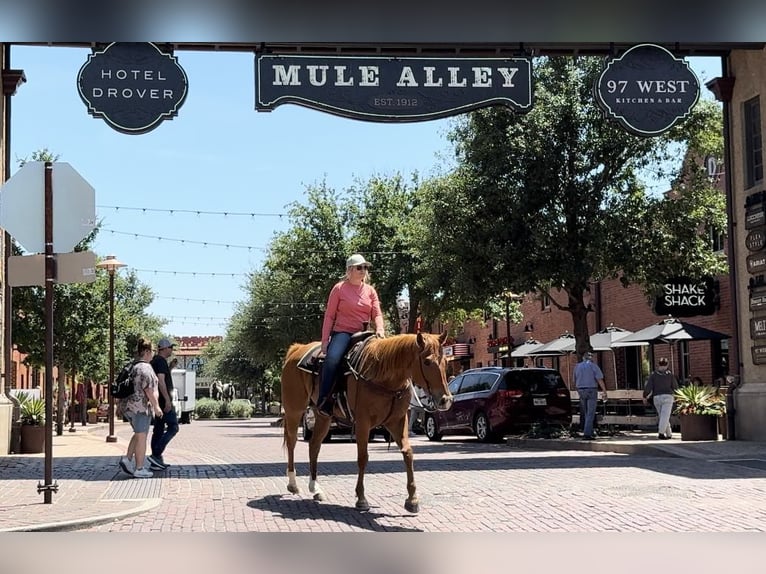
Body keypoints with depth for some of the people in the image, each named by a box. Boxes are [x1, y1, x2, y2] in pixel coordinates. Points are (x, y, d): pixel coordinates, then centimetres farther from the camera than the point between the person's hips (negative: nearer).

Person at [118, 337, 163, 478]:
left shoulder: (132, 367, 14)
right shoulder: (145, 368, -13)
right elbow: (148, 389, -20)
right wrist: (156, 406, -17)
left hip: (128, 405, 9)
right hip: (141, 406, -9)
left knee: (139, 434, 20)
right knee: (141, 437, -2)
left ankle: (127, 459, 8)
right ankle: (139, 469, 0)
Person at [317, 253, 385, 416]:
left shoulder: (370, 290, 14)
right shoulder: (339, 288, 2)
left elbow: (377, 314, 7)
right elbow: (329, 316, 1)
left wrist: (380, 329, -16)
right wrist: (325, 341, -7)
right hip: (342, 332, -5)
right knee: (332, 359, -33)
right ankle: (323, 400, -29)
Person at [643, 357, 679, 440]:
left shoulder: (653, 374, 3)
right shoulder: (670, 374, 3)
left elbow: (648, 386, -2)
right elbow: (675, 386, 8)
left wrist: (645, 397, 9)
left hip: (656, 397, 2)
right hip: (667, 396, -2)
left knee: (661, 416, 14)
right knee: (665, 416, -9)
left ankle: (669, 434, 19)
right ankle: (661, 433, -24)